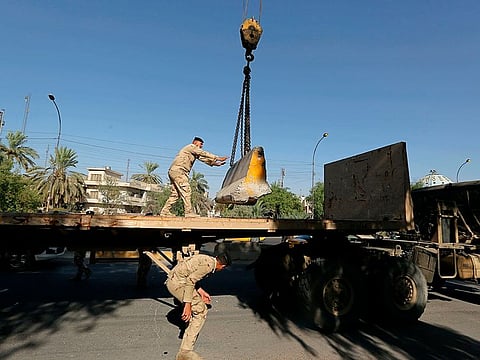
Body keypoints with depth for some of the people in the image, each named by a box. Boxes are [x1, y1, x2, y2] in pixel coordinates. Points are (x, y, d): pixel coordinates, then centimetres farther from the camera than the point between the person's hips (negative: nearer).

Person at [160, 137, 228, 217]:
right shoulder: (191, 147, -1)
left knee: (175, 194, 10)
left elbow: (203, 158, 23)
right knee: (186, 191, -12)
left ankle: (165, 211, 12)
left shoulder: (194, 152, 27)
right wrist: (217, 158, -7)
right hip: (178, 171, -10)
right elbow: (204, 154, -7)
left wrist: (215, 163, 15)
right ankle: (189, 212, -12)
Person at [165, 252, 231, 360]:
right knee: (201, 312, -9)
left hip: (172, 280, 10)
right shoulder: (209, 264, -16)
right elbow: (190, 280, -23)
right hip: (177, 283, -10)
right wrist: (187, 305, -22)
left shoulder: (206, 259, 12)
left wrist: (201, 291, 22)